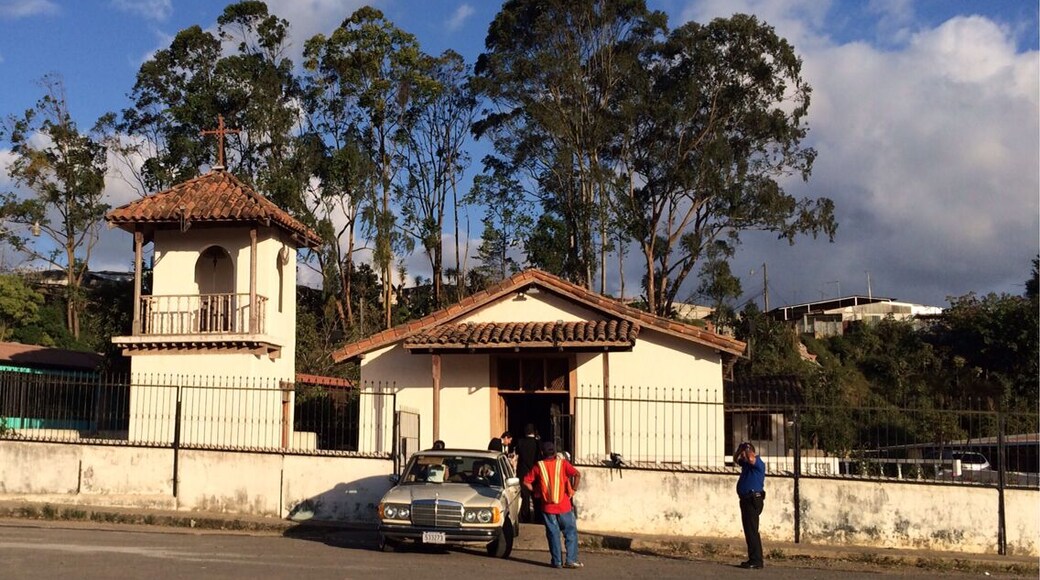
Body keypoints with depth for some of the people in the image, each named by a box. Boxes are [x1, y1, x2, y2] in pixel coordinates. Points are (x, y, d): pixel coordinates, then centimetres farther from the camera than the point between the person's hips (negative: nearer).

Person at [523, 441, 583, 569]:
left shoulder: (538, 466, 1)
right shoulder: (563, 463, -2)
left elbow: (526, 482, -1)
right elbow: (577, 474, -15)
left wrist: (535, 491, 10)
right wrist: (573, 489, -4)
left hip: (547, 507, 1)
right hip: (564, 506, -1)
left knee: (553, 534, 9)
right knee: (570, 532, 7)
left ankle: (556, 561, 9)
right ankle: (571, 560, 2)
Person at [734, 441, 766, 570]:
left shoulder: (758, 463, -10)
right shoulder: (746, 463, 17)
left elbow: (751, 459, -31)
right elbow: (735, 459, 30)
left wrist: (747, 448, -13)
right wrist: (740, 449, 11)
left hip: (753, 500, -10)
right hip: (746, 499, 10)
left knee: (752, 530, -12)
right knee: (748, 530, 12)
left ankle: (756, 561, -12)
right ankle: (753, 559, 16)